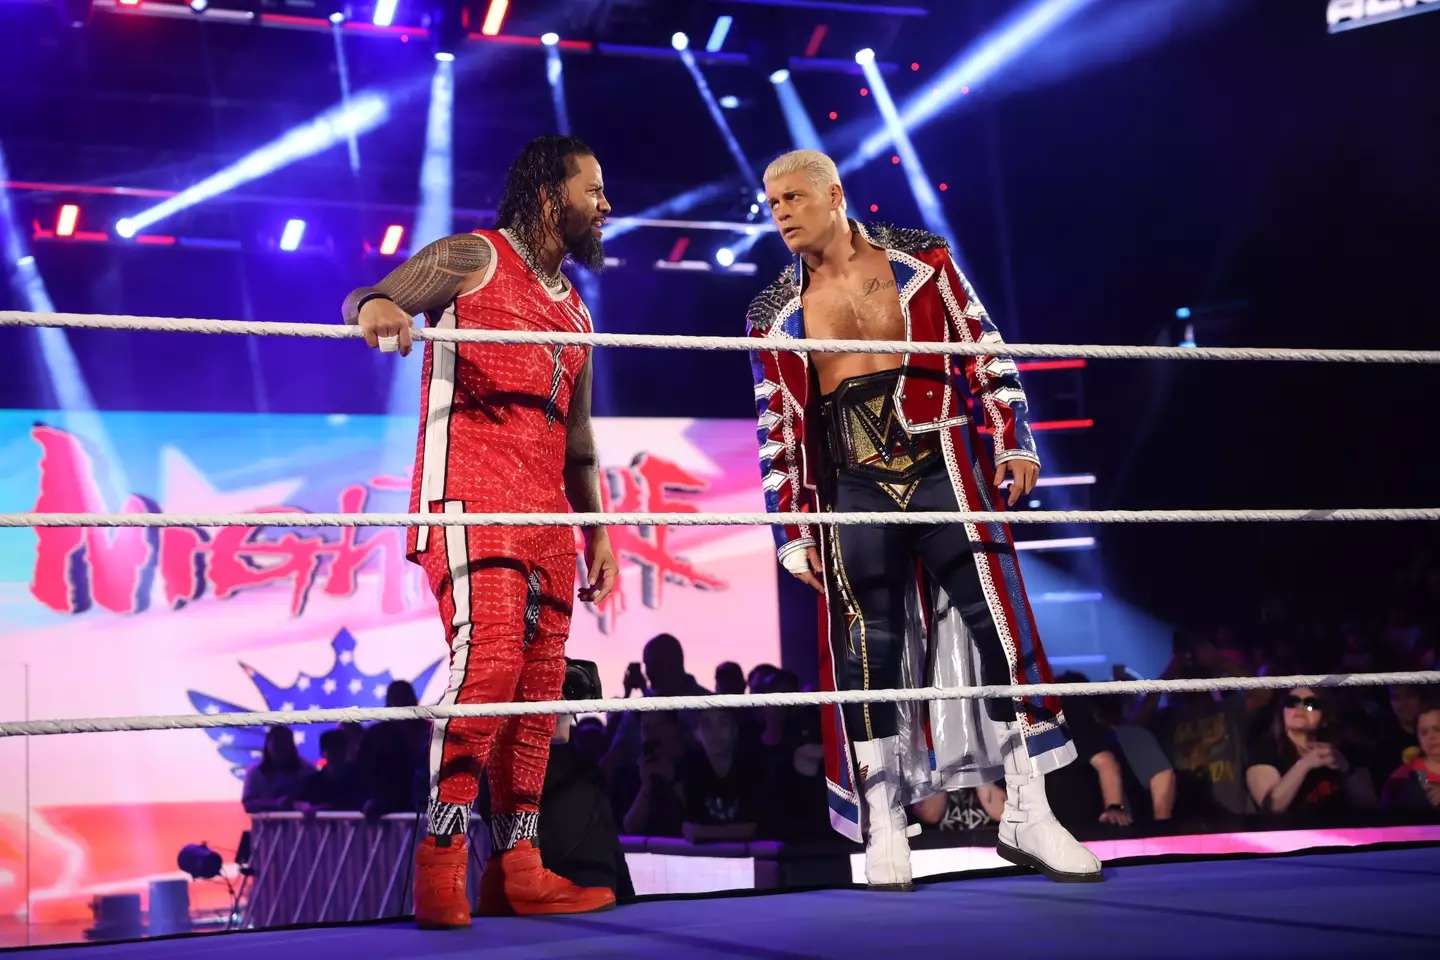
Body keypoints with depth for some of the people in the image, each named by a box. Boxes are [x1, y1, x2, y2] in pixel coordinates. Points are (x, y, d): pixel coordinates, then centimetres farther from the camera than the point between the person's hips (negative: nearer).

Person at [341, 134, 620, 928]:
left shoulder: (574, 312, 24)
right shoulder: (475, 258, 3)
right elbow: (366, 299, -6)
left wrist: (597, 529, 18)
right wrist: (376, 307, -31)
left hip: (544, 514, 8)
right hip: (470, 498, -8)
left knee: (540, 683, 4)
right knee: (487, 659, -22)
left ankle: (515, 869, 9)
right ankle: (440, 861, -19)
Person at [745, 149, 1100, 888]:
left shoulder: (920, 261, 7)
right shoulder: (774, 316, 11)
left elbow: (984, 349, 7)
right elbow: (777, 431, 11)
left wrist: (1013, 438, -1)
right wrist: (789, 530, 6)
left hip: (942, 466, -1)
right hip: (853, 488, 1)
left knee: (999, 624, -6)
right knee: (869, 651, -2)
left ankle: (1026, 812, 1)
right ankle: (883, 828, 5)